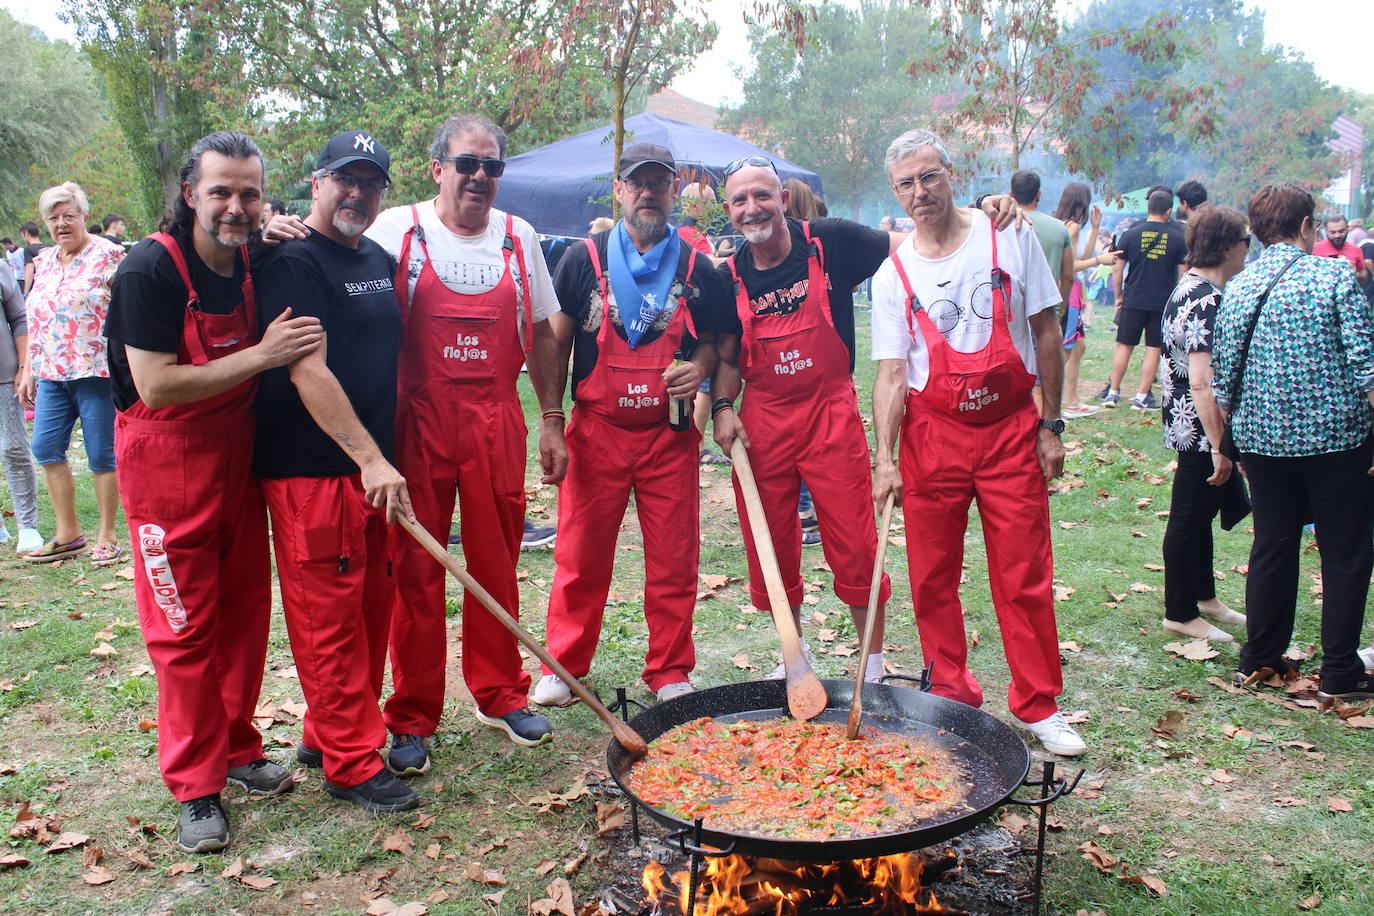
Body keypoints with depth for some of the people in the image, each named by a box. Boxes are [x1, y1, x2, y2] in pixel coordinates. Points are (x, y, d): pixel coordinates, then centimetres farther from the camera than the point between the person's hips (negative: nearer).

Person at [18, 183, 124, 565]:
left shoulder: (106, 254, -4)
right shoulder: (44, 261, 15)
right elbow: (35, 319, 20)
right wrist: (29, 369, 17)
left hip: (96, 372, -7)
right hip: (52, 374, 7)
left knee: (102, 455, -2)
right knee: (46, 448, 4)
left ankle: (106, 537, 9)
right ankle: (68, 534, 14)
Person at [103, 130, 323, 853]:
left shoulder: (256, 263, 0)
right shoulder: (151, 269, -18)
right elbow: (156, 387, -23)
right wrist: (261, 355, -22)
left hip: (237, 455, 6)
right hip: (166, 464, -6)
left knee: (245, 609, 13)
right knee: (184, 624, 2)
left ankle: (237, 749, 30)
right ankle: (196, 784, 15)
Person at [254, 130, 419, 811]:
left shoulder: (379, 259, 15)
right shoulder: (294, 263, -11)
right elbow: (307, 371, -19)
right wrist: (370, 459, -24)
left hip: (373, 463, 9)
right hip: (311, 469, -8)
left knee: (371, 608, 14)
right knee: (329, 617, -1)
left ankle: (327, 735, 30)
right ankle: (352, 764, 10)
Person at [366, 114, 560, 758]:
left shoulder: (518, 238, 9)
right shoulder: (397, 231, 0)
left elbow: (541, 334, 13)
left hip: (496, 424, 3)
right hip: (417, 422, -2)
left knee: (497, 564, 9)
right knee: (415, 571, 3)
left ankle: (499, 694, 27)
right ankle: (411, 718, 16)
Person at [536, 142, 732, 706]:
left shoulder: (696, 268, 6)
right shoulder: (584, 259, 2)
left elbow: (711, 341, 15)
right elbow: (556, 344, 4)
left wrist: (700, 367, -9)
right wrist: (551, 420, -2)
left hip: (671, 433, 1)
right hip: (596, 430, -1)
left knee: (673, 558, 6)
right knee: (581, 554, 5)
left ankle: (671, 672, 22)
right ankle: (566, 665, 22)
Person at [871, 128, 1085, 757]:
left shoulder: (1010, 239, -1)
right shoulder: (892, 276, 1)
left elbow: (1046, 334, 4)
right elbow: (892, 375, -2)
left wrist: (1050, 426, 1)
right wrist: (886, 458, -13)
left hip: (1011, 428, -1)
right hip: (932, 434, 1)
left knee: (1024, 576, 1)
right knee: (932, 577, 7)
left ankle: (1038, 705, 16)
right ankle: (951, 694, 24)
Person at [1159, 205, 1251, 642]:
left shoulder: (1190, 287, 9)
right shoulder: (1207, 301, -23)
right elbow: (1202, 383, -27)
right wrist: (1219, 447, -24)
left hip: (1187, 424, 10)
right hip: (1201, 430, -10)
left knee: (1203, 508, 21)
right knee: (1190, 517, 2)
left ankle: (1204, 595, 37)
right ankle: (1180, 614, 15)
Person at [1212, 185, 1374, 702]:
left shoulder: (1239, 287, 3)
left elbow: (1224, 374, 5)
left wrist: (1230, 442, 15)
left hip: (1262, 440, 4)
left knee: (1271, 547, 15)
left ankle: (1258, 659, 22)